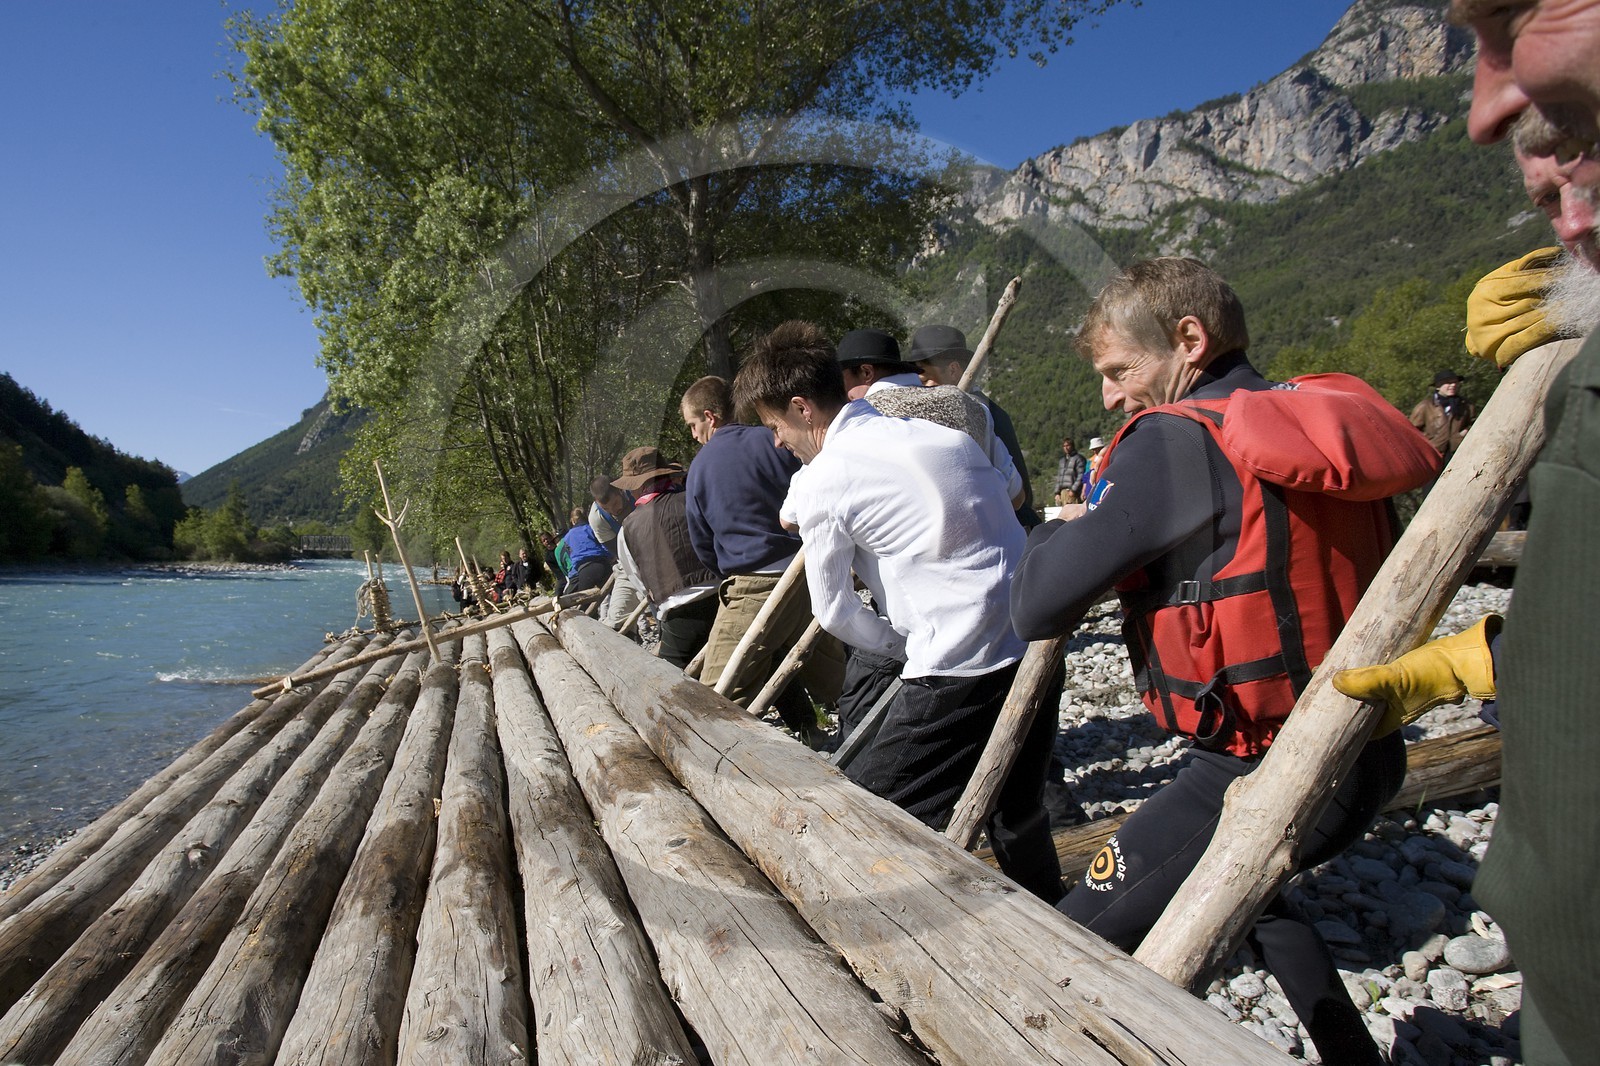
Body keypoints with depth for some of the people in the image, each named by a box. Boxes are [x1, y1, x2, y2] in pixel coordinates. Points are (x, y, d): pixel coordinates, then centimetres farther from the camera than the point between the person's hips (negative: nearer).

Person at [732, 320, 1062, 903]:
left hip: (959, 669, -8)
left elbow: (833, 610, -1)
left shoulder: (823, 480, -7)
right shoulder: (940, 431, 13)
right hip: (1035, 648, 8)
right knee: (1017, 810, 27)